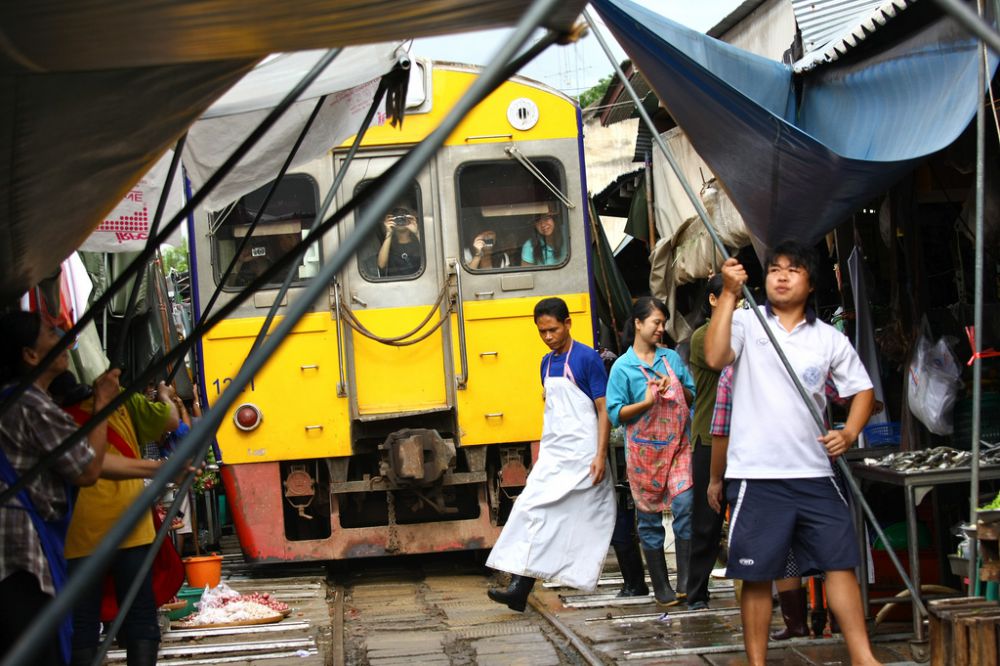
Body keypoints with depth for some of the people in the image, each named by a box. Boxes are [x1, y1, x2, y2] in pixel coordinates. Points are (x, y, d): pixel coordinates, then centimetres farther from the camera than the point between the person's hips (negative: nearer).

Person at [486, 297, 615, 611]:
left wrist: (600, 456, -16)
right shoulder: (547, 363, 13)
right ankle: (519, 587, -10)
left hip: (581, 456, -7)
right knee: (532, 509, -4)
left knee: (587, 520, -4)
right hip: (552, 455, 7)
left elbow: (604, 411, -10)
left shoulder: (587, 358, -8)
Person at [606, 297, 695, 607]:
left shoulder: (672, 357, 9)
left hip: (677, 445, 2)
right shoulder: (623, 367, -3)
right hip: (644, 450, -2)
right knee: (649, 518, 5)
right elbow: (615, 412, -6)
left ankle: (686, 579, -7)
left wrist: (677, 389, -5)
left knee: (685, 505, -14)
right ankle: (661, 586, 15)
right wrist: (647, 402, -18)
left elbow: (693, 396, 16)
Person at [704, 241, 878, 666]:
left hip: (814, 472, 3)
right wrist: (729, 293, -21)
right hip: (756, 474, -3)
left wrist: (849, 432, -1)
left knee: (840, 562, 4)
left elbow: (862, 388, 17)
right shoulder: (747, 323, 0)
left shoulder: (829, 339, 9)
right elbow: (715, 357, -19)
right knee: (757, 575, 3)